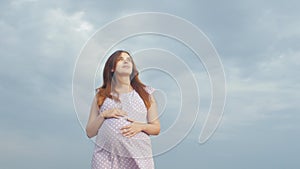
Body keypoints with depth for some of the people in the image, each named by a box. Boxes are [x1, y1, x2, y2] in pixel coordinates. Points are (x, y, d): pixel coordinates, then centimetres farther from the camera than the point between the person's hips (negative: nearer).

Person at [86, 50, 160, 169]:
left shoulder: (145, 93, 11)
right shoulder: (101, 95, 11)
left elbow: (156, 128, 11)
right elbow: (90, 132, 9)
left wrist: (141, 126, -8)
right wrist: (103, 115, -7)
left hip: (138, 156, 0)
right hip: (106, 155, 0)